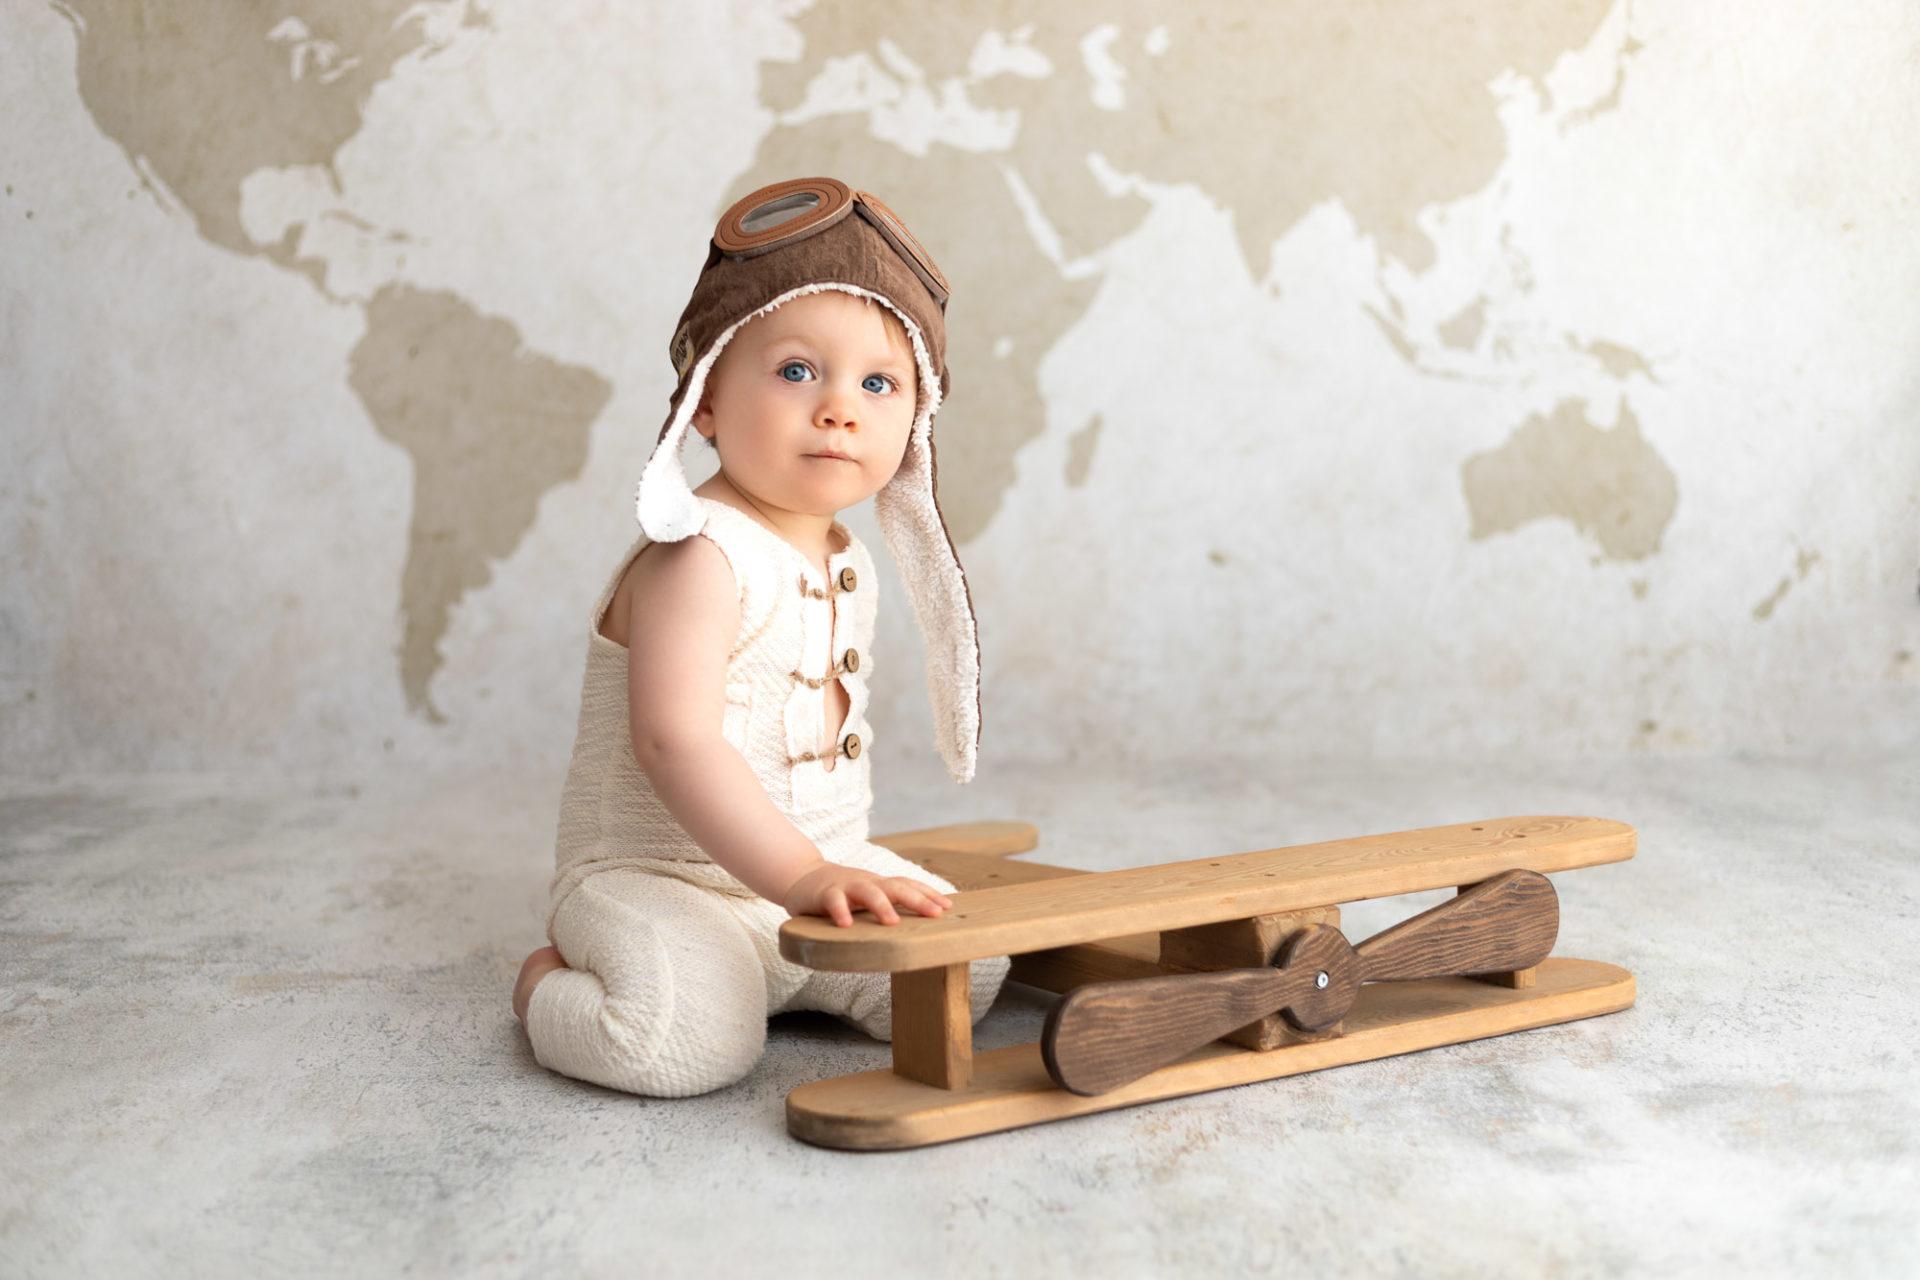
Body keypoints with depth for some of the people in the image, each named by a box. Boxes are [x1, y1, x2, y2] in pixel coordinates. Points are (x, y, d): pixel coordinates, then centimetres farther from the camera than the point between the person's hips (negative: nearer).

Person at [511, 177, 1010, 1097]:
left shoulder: (848, 563, 9)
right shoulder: (697, 555, -21)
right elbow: (674, 741, -32)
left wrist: (846, 869, 14)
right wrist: (800, 875, -39)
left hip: (820, 870, 8)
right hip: (653, 880, -8)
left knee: (970, 971, -5)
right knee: (693, 1037, -32)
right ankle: (550, 984, 1)